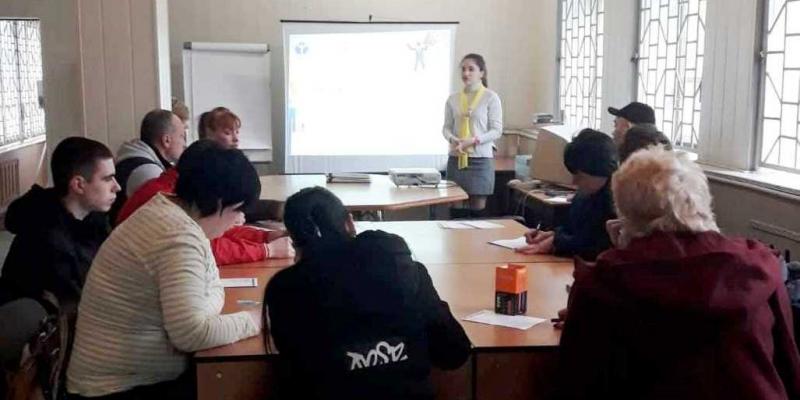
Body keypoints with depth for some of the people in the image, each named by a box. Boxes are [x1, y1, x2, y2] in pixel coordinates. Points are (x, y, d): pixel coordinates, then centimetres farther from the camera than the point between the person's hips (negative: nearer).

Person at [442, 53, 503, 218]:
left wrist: (473, 141, -18)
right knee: (456, 209, 4)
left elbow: (497, 130, -5)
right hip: (456, 159, 3)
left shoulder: (491, 97, -3)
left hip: (480, 159, -3)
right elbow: (446, 127, 11)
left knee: (478, 209, 0)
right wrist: (452, 139, -11)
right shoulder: (453, 98, 7)